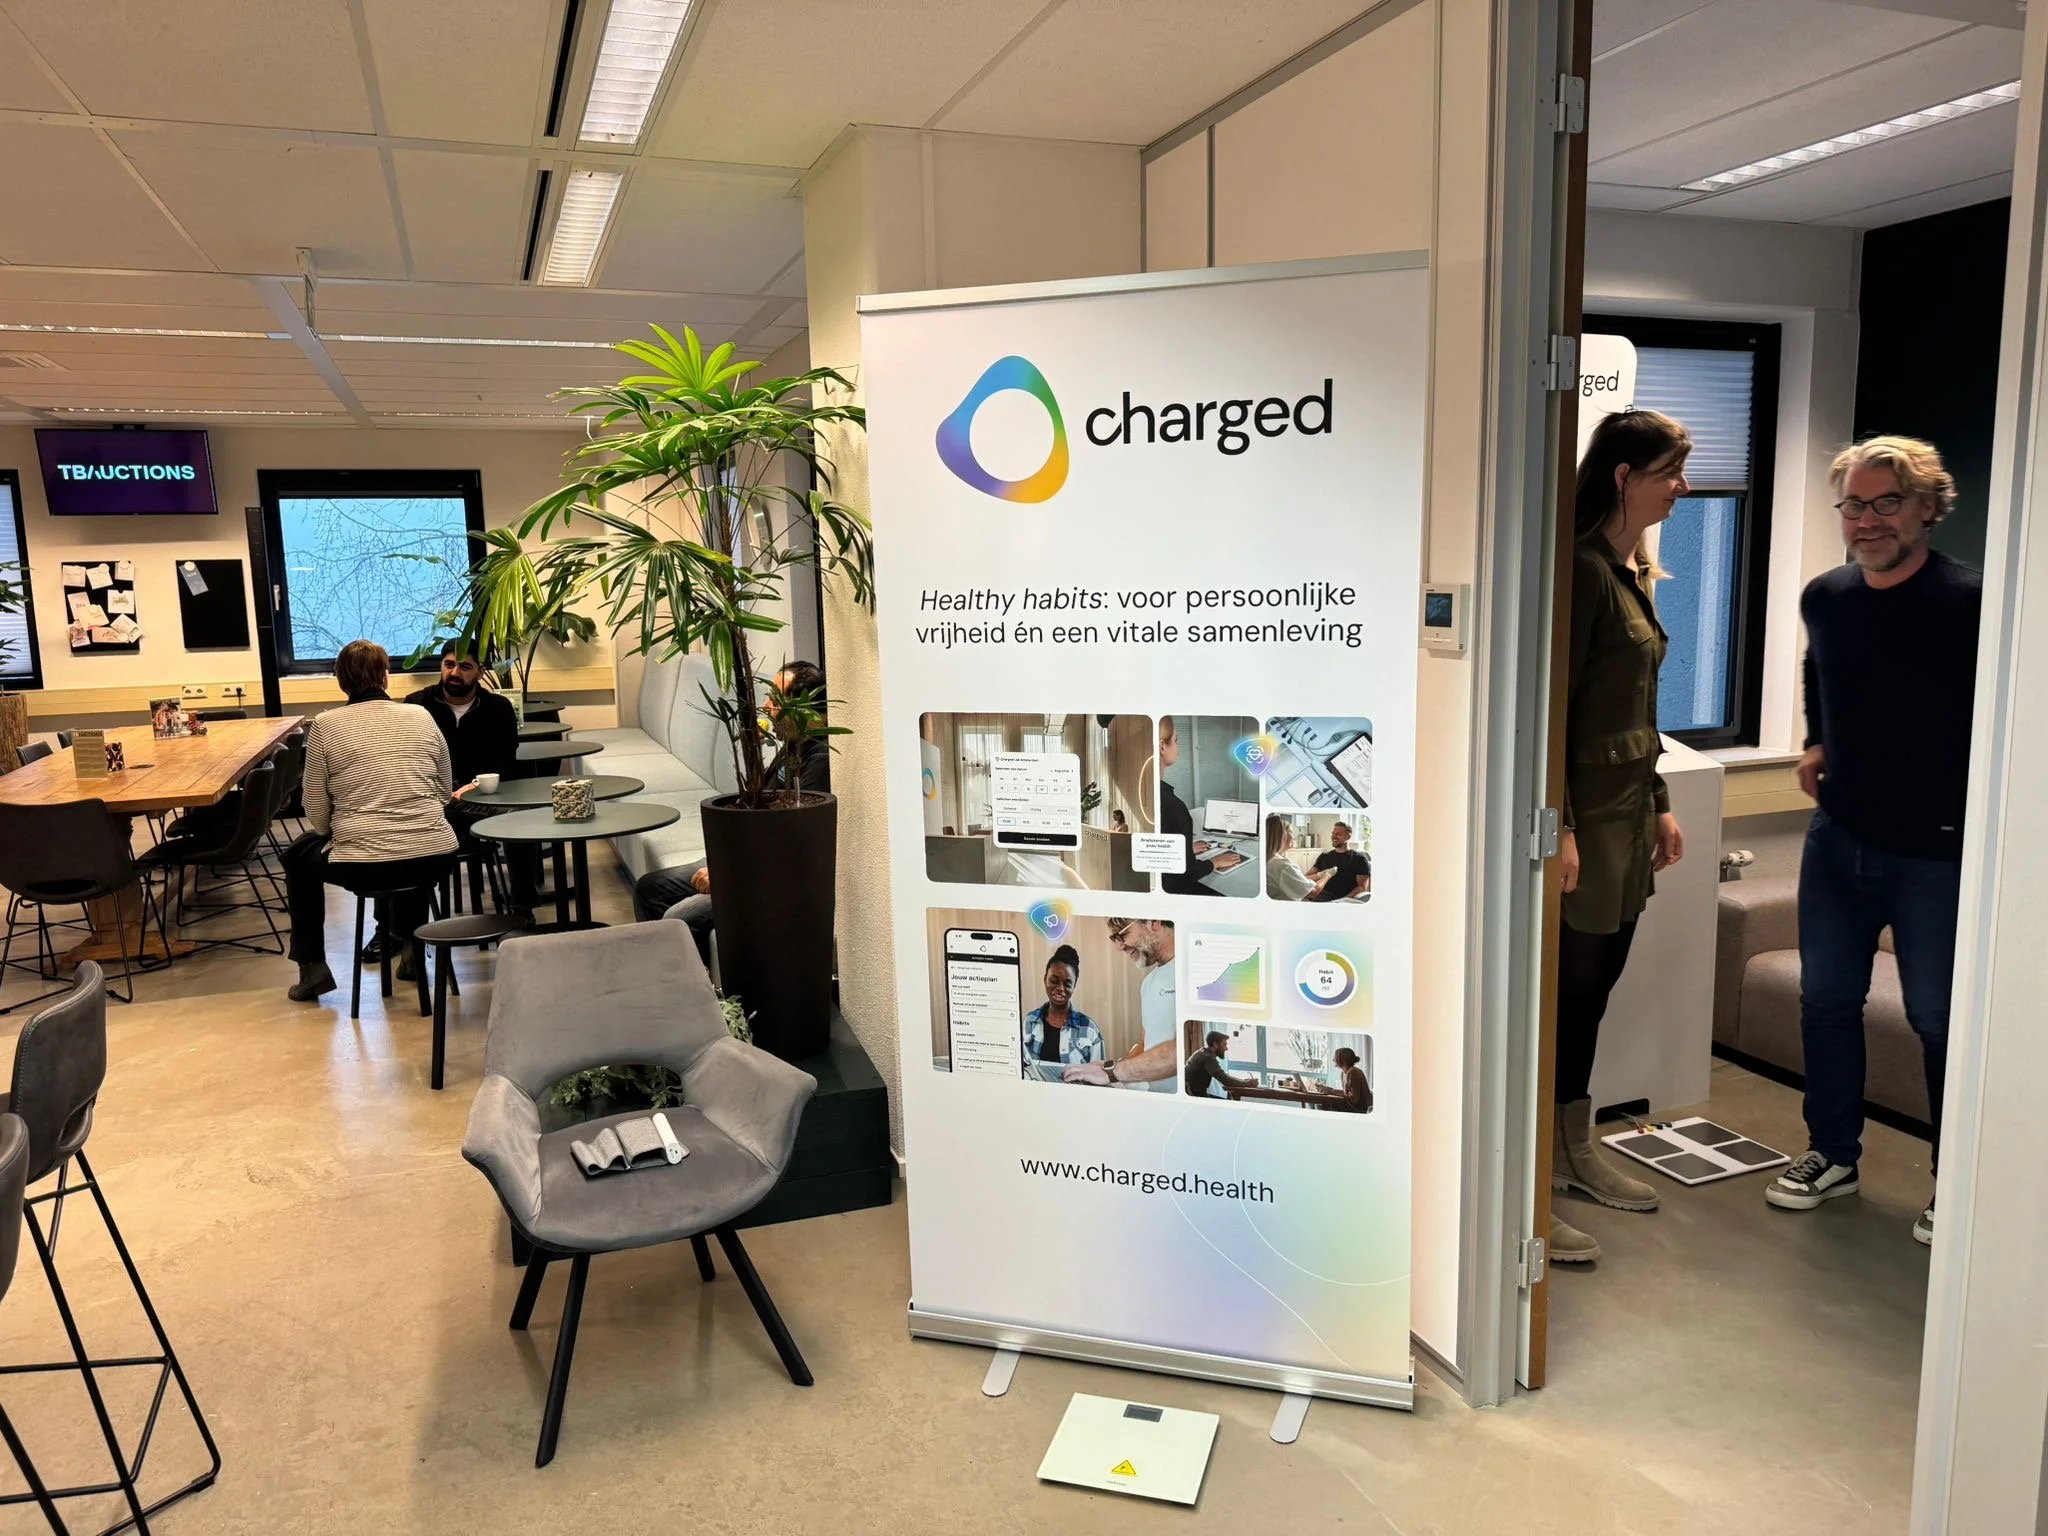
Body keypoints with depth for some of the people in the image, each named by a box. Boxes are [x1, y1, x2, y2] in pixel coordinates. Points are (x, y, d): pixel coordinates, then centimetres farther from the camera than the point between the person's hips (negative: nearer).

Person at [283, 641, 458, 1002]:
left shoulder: (325, 726, -2)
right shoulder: (421, 717, 6)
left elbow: (317, 816, 1)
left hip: (362, 866, -2)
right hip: (436, 859, 3)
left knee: (298, 855, 30)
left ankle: (312, 967, 28)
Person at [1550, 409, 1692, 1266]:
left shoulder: (1634, 569, 15)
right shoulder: (1583, 568, -14)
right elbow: (1553, 705, -19)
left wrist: (1659, 804, 20)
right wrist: (1559, 827, -21)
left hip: (1626, 815, 9)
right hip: (1584, 818, -9)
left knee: (1592, 991, 16)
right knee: (1562, 995, -3)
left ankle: (1575, 1153, 31)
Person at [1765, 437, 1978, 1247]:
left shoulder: (1968, 603, -16)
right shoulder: (1824, 597, 3)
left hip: (1935, 854, -5)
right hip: (1838, 840, 6)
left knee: (1939, 1019, 6)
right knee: (1826, 999, 13)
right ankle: (1831, 1155, 31)